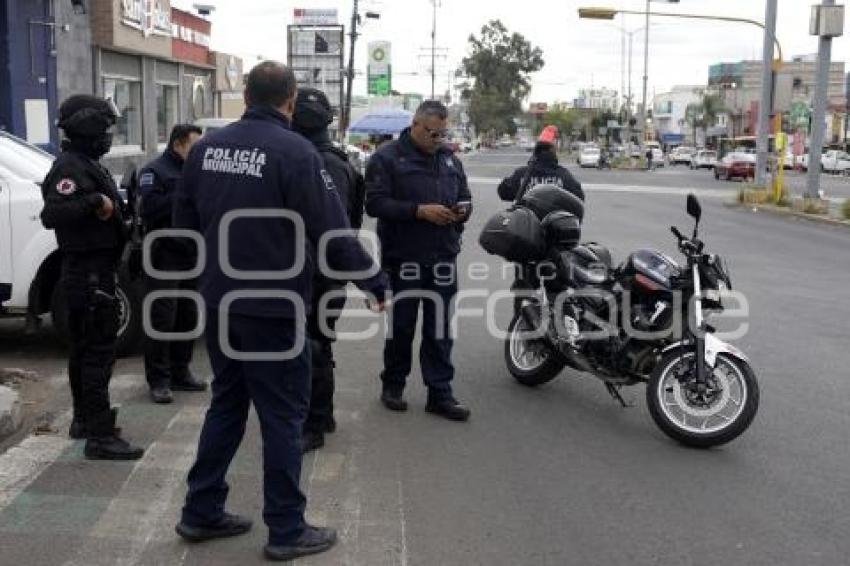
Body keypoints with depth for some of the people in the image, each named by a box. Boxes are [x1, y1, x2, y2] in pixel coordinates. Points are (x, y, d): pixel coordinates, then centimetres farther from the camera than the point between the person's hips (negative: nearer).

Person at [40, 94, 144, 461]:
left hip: (91, 271, 11)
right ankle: (100, 436, -8)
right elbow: (51, 214, -30)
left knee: (85, 349, 18)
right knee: (98, 352, -10)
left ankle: (84, 420, 30)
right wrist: (94, 202, -34)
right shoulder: (70, 167, -16)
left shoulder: (87, 164, 16)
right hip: (89, 273, -11)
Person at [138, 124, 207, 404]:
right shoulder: (154, 171, -4)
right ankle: (159, 380, 1)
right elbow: (151, 208, -19)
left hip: (190, 255, 7)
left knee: (187, 317, 10)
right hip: (164, 256, -7)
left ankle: (180, 372, 21)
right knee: (162, 318, -5)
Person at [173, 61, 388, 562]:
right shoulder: (295, 151, -16)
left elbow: (184, 221, 14)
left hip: (220, 303, 7)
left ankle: (202, 513, 27)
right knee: (283, 416, 4)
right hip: (274, 308, -6)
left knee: (226, 405, 19)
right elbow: (332, 232, -17)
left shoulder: (206, 148, 4)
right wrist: (375, 281, -5)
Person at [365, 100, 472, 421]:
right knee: (401, 328, 7)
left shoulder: (450, 159, 14)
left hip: (443, 258, 4)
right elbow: (375, 203, -14)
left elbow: (465, 197, 23)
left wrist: (462, 210, -2)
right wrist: (420, 211, -20)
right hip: (403, 258, -4)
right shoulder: (387, 158, -4)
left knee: (439, 330, 6)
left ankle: (440, 394, 13)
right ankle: (393, 384, 26)